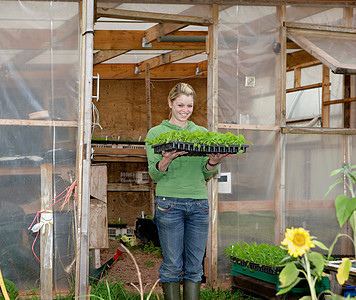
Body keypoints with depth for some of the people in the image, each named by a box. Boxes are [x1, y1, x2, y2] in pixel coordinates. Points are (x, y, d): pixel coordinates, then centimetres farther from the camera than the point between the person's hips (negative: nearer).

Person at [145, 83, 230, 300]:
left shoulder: (202, 133, 14)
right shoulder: (156, 133, 5)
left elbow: (206, 175, 12)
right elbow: (154, 174, -1)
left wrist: (213, 162, -10)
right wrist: (167, 160, -22)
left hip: (199, 203, 3)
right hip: (169, 203, -3)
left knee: (195, 265, 5)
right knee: (172, 264, -1)